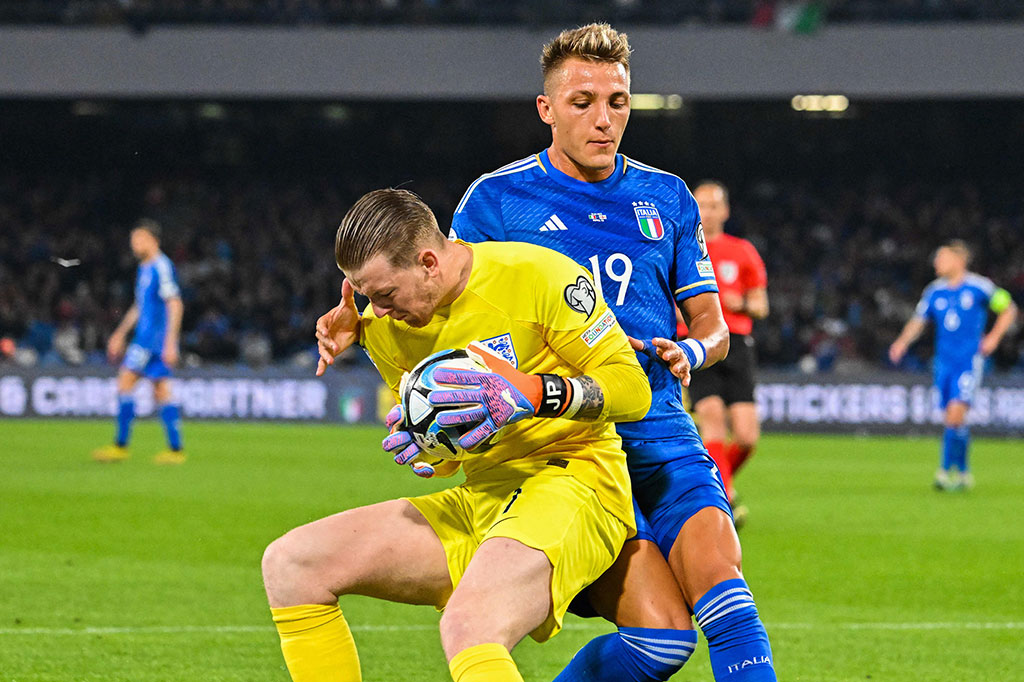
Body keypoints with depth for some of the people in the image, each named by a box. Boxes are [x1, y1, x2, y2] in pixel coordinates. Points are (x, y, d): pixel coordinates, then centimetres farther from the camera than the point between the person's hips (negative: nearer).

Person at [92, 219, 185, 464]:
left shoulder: (162, 267, -12)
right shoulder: (145, 269, 17)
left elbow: (175, 305, -16)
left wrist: (170, 343, -20)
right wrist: (119, 335, 29)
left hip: (154, 337, -9)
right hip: (145, 336, 9)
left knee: (125, 382, -9)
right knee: (161, 391, 6)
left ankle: (121, 446, -7)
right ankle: (176, 449, 4)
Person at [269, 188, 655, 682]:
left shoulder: (537, 275, -12)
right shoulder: (384, 324, 6)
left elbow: (633, 389, -9)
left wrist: (535, 394, -26)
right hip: (481, 497, 8)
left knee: (468, 628, -37)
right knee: (290, 564, -4)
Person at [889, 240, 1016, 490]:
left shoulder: (979, 287, -4)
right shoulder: (934, 291, 7)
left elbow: (1008, 309, 6)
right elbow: (918, 321, 11)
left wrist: (993, 337, -5)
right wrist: (902, 342, -7)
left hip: (969, 362, -5)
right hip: (944, 363, 5)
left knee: (956, 415, -18)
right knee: (951, 420, 7)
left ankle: (947, 470, -10)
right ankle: (963, 473, 19)